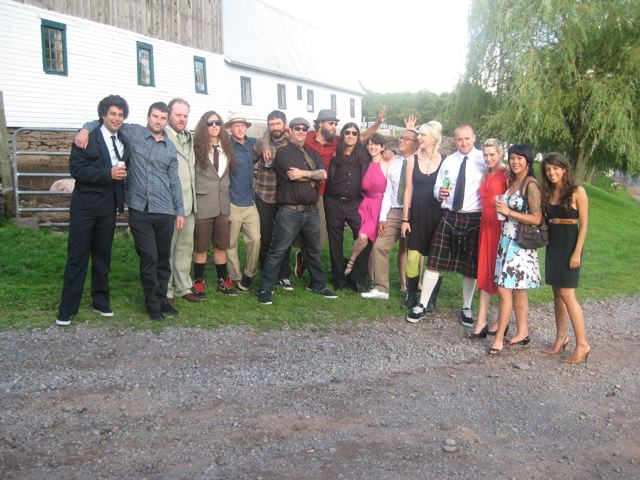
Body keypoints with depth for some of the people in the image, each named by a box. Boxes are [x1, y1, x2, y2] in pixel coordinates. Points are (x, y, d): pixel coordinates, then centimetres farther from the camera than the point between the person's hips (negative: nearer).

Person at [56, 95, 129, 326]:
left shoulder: (124, 142, 10)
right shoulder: (87, 138, -7)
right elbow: (76, 169, -15)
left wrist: (122, 174, 0)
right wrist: (108, 174, -22)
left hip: (108, 207, 5)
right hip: (85, 206, -5)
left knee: (103, 255, 13)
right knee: (77, 256, -1)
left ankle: (101, 302, 24)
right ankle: (67, 309, 7)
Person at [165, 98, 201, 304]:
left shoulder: (189, 138, 16)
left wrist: (194, 199, 17)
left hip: (189, 204, 7)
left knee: (186, 247, 13)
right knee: (167, 248, 0)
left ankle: (184, 287, 23)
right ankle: (166, 291, 10)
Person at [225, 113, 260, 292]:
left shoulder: (252, 143, 9)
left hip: (250, 203, 4)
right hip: (232, 203, -4)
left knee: (255, 239, -3)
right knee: (230, 243, 2)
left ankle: (249, 275, 13)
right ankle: (235, 277, 16)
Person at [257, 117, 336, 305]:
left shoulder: (312, 153, 16)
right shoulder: (283, 152, -2)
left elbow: (323, 175, 0)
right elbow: (293, 175, -17)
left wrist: (303, 173, -11)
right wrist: (314, 175, -3)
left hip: (312, 211, 6)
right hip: (290, 211, -6)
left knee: (314, 250, 17)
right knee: (277, 251, -3)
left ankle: (318, 284, 31)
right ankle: (265, 289, 4)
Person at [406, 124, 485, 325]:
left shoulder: (484, 160, -4)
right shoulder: (448, 161, 9)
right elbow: (437, 186, 11)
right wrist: (440, 193, -12)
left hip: (473, 218, -2)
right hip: (449, 216, 3)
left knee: (470, 265, 9)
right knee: (435, 261, 1)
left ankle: (466, 309, 26)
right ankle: (422, 306, 11)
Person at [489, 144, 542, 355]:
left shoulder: (531, 185, -11)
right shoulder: (512, 182, 13)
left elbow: (536, 218, -15)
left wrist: (508, 211, -18)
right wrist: (501, 209, 6)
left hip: (520, 244, -8)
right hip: (507, 240, 8)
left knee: (505, 290, -8)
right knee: (517, 290, 14)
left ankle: (499, 339, -2)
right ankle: (522, 332, 25)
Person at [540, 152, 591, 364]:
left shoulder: (577, 192, -7)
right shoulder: (547, 192, 9)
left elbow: (583, 224, -9)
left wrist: (577, 252, -15)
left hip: (569, 245, -6)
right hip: (553, 245, 6)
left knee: (567, 294, -10)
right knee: (557, 293, 10)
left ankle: (582, 344, -2)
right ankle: (561, 337, 20)